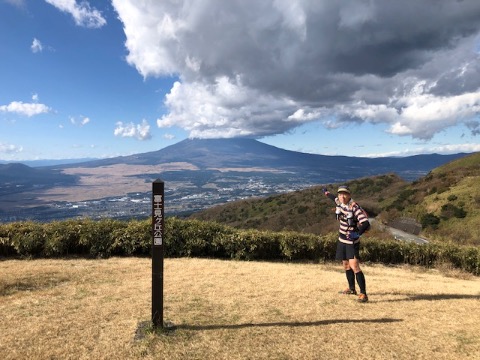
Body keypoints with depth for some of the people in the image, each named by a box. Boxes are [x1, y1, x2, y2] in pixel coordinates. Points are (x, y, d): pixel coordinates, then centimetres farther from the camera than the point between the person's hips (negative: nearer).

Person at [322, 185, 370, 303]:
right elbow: (335, 198, 24)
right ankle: (352, 289, 34)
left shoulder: (354, 207, -24)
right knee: (346, 265, 18)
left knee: (354, 266, -15)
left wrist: (357, 233, -48)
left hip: (352, 242, -8)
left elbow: (366, 223, -32)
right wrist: (326, 192, 42)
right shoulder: (338, 202, -2)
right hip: (342, 240, 8)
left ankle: (363, 294, -9)